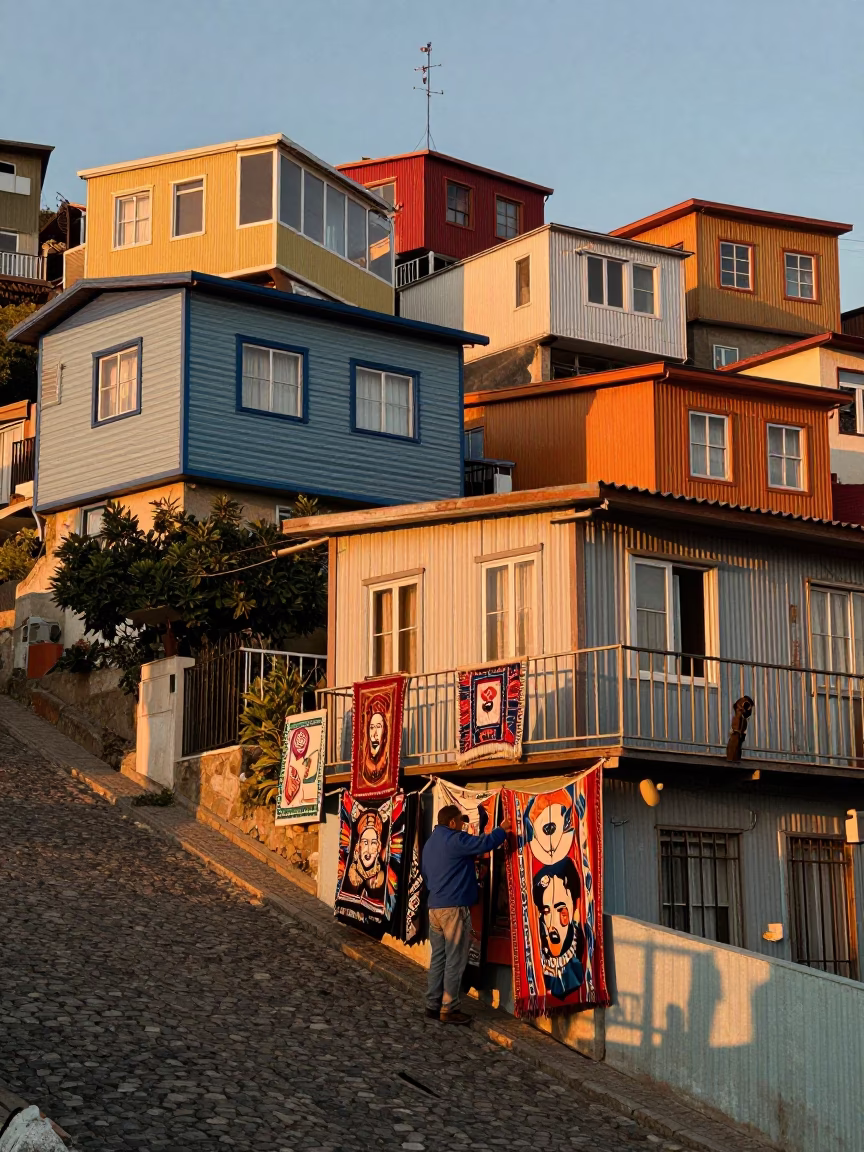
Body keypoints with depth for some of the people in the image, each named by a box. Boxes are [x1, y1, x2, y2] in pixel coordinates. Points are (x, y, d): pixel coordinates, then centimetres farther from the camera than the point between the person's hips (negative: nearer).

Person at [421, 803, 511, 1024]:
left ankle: (433, 1005, 13)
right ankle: (448, 1009, -3)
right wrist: (502, 830, 2)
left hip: (435, 907, 9)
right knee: (455, 960, -4)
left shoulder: (429, 843, 16)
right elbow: (484, 844, -15)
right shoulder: (455, 840, -12)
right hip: (454, 907, -9)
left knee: (438, 958, 12)